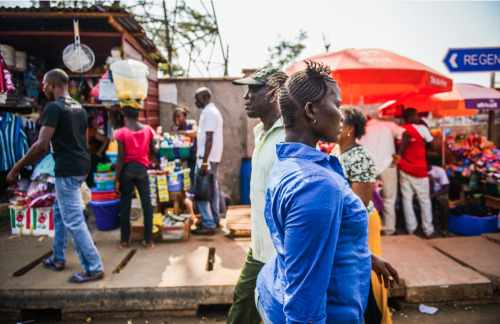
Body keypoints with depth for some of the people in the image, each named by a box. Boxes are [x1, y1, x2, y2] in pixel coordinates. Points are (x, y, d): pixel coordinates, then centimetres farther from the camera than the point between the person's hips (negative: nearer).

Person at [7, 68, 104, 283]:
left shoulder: (53, 107, -13)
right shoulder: (79, 108, 14)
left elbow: (41, 145, -19)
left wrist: (16, 169, -11)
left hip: (67, 169, -9)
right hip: (81, 166, 9)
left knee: (73, 220, -4)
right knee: (60, 212, 22)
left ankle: (94, 269, 1)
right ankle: (58, 259, 34)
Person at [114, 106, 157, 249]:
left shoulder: (121, 132, -9)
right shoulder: (148, 129, -3)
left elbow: (120, 158, -11)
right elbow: (153, 151, 4)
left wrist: (117, 179, -6)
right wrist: (154, 149, 28)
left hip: (127, 169, -1)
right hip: (141, 168, 1)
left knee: (125, 204, 8)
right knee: (146, 203, 6)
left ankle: (124, 240, 16)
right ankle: (148, 240, 11)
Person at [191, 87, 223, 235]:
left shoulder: (209, 113, -15)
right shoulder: (213, 111, 17)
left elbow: (209, 138, -21)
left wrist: (204, 162, -24)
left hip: (207, 158, -10)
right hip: (213, 157, 10)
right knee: (211, 188, 15)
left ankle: (208, 225, -5)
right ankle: (214, 220, 23)